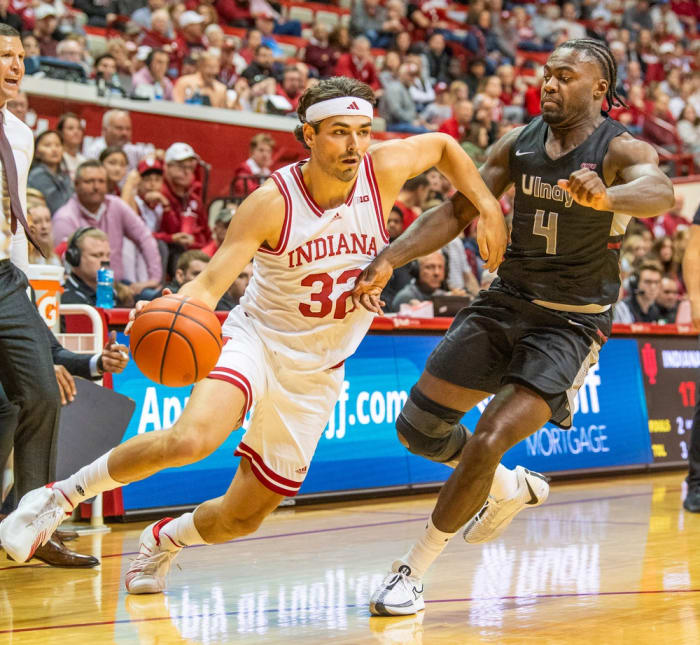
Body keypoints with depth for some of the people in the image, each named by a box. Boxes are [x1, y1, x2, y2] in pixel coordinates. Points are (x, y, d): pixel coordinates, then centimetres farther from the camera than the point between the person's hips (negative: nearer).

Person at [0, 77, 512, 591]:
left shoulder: (383, 170, -11)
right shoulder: (272, 203, -19)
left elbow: (443, 145, 9)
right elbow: (210, 283, -22)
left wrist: (487, 208, -2)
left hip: (315, 374, 4)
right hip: (256, 339, -4)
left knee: (245, 515, 5)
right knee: (192, 438, -35)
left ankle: (163, 540, 39)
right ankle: (61, 496, -14)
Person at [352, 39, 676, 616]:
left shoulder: (622, 150, -13)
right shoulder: (518, 145, 3)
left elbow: (660, 192, -35)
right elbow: (456, 212, 4)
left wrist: (603, 196, -58)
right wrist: (389, 259, -12)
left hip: (571, 323, -6)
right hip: (505, 303, 6)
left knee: (489, 439, -20)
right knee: (420, 427, 5)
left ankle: (414, 572, -3)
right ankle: (512, 488, 33)